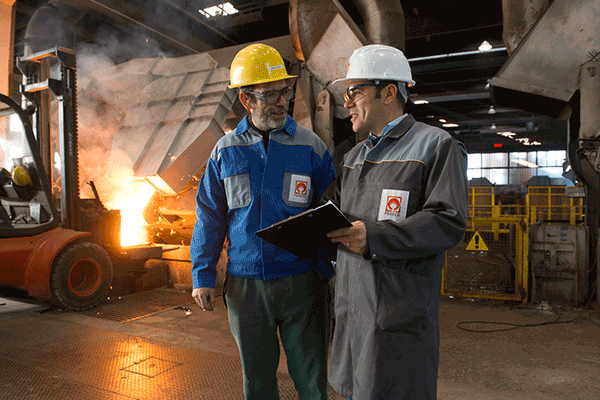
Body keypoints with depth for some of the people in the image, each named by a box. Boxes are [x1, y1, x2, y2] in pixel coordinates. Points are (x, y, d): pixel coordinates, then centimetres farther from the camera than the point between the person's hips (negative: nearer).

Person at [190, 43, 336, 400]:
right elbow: (210, 217, 8)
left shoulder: (311, 146, -1)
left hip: (301, 281, -1)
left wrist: (327, 271, -6)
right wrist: (203, 276, 5)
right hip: (245, 284, 2)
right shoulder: (226, 151, 4)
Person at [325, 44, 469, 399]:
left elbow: (449, 222, -16)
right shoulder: (355, 156, 19)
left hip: (401, 311, -7)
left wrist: (374, 237, -24)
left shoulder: (437, 146, -5)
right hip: (352, 304, 7)